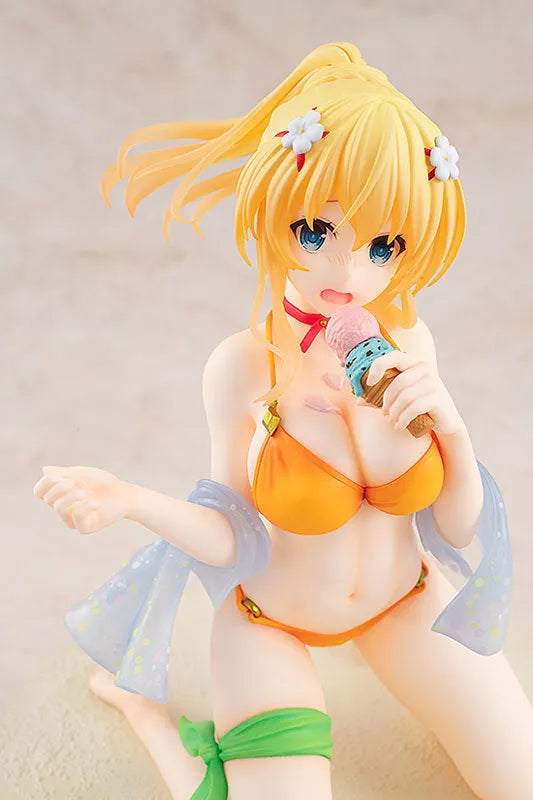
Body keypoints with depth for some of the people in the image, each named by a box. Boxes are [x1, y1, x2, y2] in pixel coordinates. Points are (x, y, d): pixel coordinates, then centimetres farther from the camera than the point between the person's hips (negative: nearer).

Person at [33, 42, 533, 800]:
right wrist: (132, 501, -36)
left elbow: (458, 528, -9)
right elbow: (234, 538, -18)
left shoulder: (407, 343, -17)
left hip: (403, 600, 4)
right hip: (272, 621, -3)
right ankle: (142, 703, 9)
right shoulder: (245, 365, -26)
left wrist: (450, 421, -28)